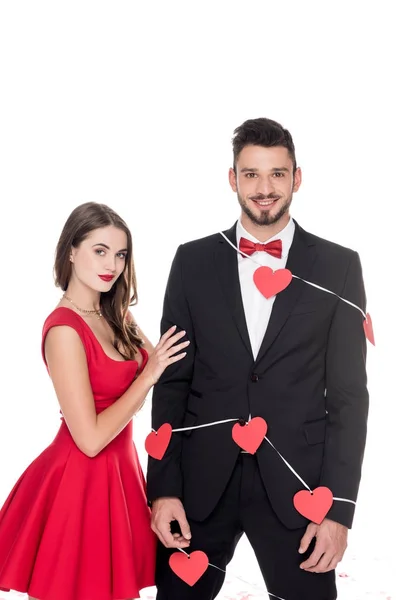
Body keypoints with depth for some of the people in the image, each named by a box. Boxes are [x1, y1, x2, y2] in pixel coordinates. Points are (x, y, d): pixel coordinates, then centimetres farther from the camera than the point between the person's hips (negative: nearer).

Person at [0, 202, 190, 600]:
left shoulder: (113, 316, 6)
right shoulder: (65, 329, -20)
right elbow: (90, 438, -22)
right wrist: (149, 375, -18)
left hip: (117, 470, 8)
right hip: (82, 480, -8)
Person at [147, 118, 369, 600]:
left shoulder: (338, 267, 1)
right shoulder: (193, 261, 4)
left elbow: (349, 394, -1)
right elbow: (172, 382, 4)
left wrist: (339, 506, -6)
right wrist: (163, 487, -3)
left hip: (296, 485, -1)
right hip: (201, 481, 1)